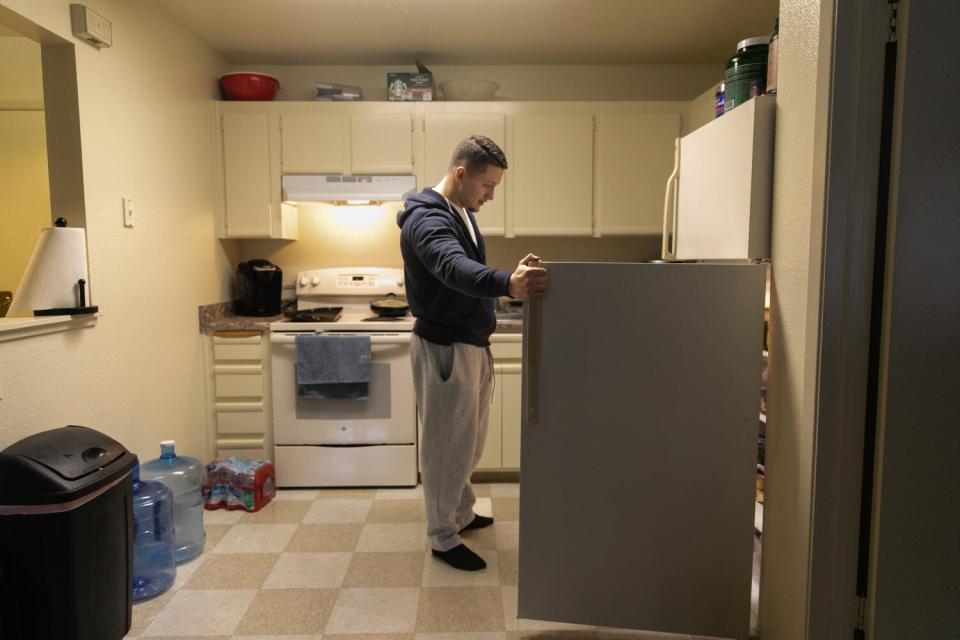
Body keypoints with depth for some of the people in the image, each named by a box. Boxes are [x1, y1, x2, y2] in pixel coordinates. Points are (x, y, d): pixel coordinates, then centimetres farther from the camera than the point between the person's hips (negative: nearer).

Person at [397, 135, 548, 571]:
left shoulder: (463, 213, 12)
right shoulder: (426, 218, -21)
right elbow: (454, 268, -43)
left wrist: (515, 277, 5)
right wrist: (507, 283, -60)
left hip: (472, 346, 10)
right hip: (443, 350, -10)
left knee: (470, 442, 21)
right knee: (446, 446, 3)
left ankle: (461, 514, 42)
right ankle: (443, 538, 21)